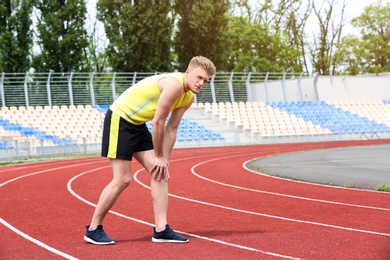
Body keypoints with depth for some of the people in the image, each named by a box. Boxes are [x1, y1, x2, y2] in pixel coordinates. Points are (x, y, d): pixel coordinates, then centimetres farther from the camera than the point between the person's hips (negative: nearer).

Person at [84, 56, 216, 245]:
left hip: (138, 124, 9)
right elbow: (158, 122, -22)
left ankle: (161, 230, 2)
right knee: (122, 180, -9)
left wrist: (165, 160, 1)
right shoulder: (175, 84, -25)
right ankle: (93, 230, 4)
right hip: (119, 119, -9)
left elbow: (171, 129, 7)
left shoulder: (188, 98, 5)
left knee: (160, 173, 0)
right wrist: (159, 157, -11)